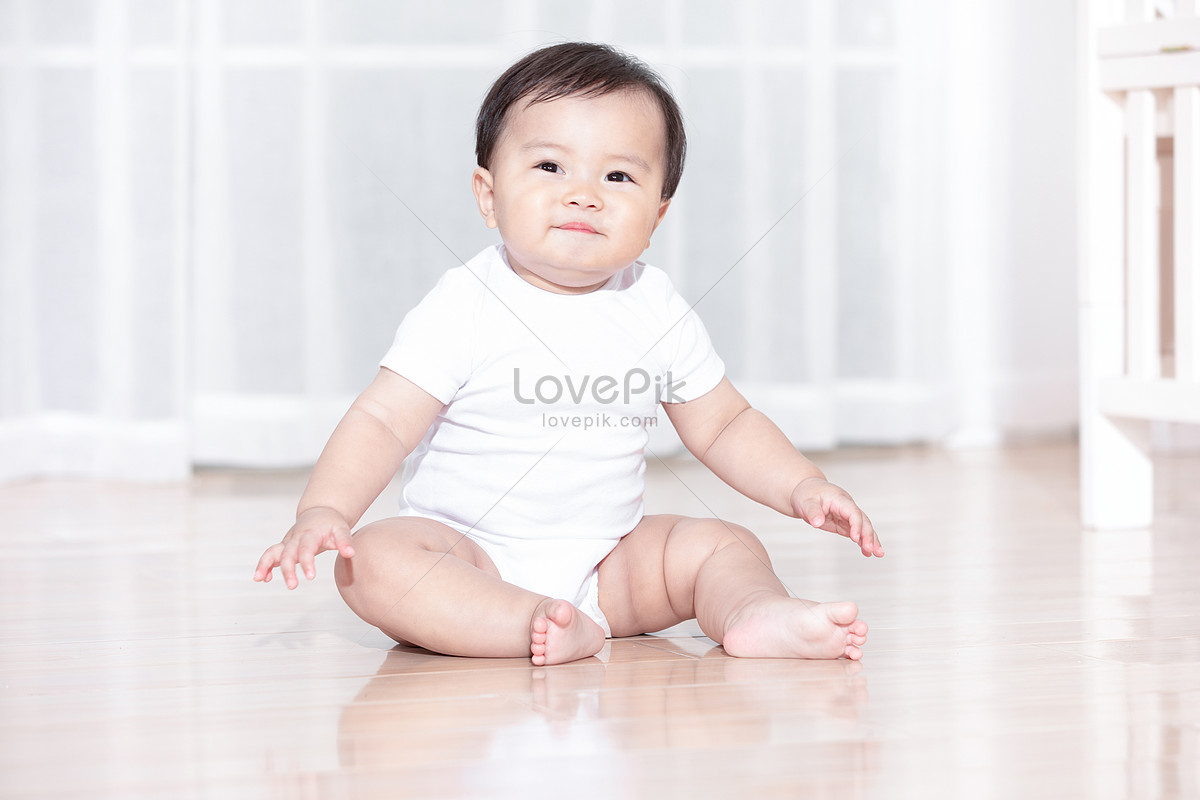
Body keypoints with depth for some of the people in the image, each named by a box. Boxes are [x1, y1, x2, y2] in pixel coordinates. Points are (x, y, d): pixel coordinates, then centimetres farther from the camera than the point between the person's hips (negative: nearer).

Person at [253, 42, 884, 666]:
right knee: (375, 561, -31)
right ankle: (554, 629, -42)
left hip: (605, 561, 4)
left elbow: (724, 427, 11)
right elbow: (383, 422, -16)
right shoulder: (466, 308, -13)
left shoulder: (657, 312, 1)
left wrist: (802, 488, -3)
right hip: (470, 555, -4)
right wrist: (323, 511, -31)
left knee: (722, 544, -9)